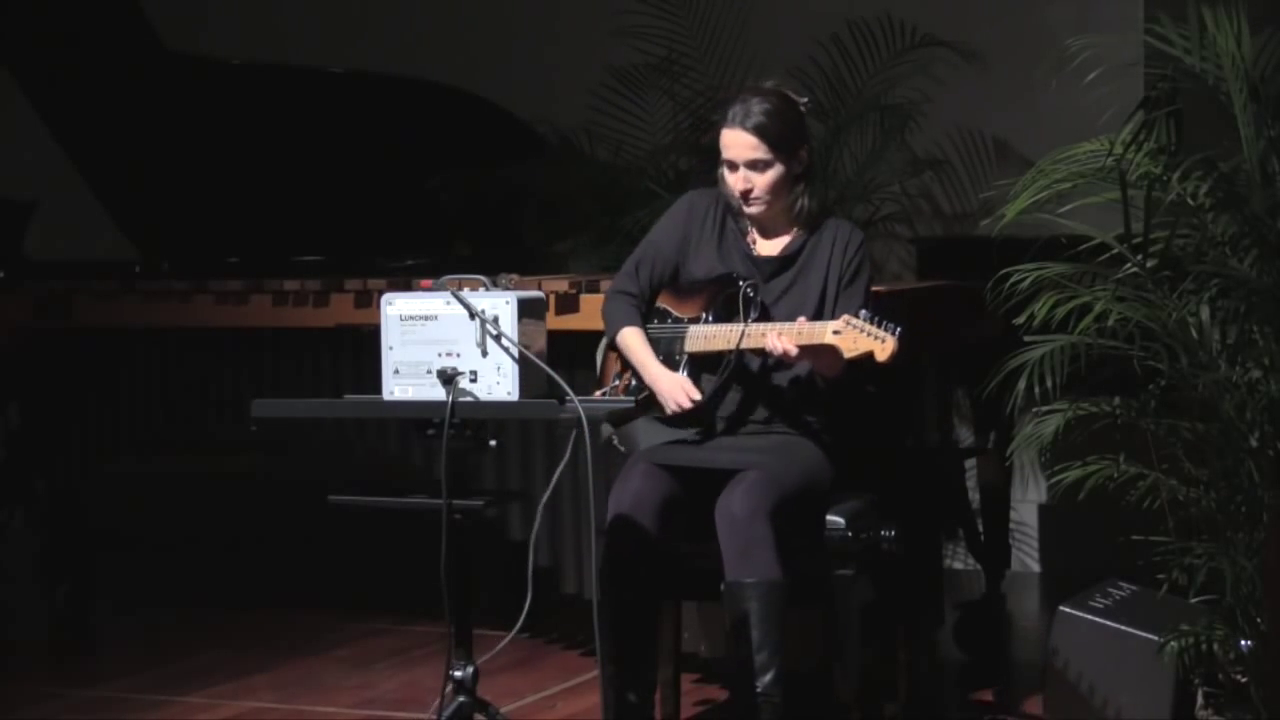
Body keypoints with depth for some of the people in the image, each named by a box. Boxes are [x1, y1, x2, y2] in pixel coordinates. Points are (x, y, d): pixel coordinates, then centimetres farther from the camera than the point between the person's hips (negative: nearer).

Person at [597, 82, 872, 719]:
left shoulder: (839, 244, 3)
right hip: (686, 426, 2)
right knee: (630, 514, -29)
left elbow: (849, 366, -1)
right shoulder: (697, 215, 7)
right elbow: (622, 298, 11)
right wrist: (656, 373, -5)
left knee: (744, 507, -37)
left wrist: (815, 357, -24)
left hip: (787, 436, -2)